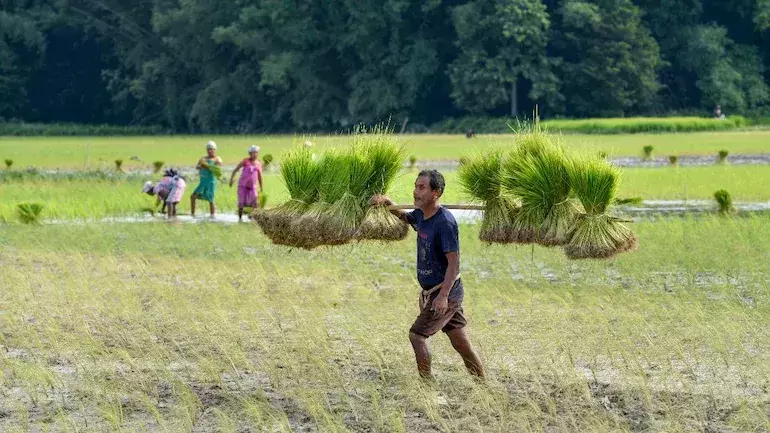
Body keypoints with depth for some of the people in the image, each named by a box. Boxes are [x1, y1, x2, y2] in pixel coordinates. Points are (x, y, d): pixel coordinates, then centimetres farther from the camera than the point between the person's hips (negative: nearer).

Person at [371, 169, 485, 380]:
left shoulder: (445, 222, -22)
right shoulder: (421, 215, 4)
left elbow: (454, 263, -24)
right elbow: (405, 217, 30)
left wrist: (443, 296, -29)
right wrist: (387, 202, 12)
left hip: (446, 293, -8)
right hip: (430, 291, 8)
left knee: (417, 335, -7)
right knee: (460, 341, 13)